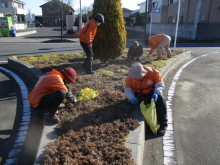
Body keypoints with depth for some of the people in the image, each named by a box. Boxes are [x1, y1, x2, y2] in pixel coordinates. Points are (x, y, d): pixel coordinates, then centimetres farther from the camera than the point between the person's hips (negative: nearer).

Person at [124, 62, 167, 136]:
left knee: (160, 100, -29)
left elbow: (160, 84, -14)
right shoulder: (130, 77, -15)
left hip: (151, 93, -1)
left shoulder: (152, 72, -20)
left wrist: (156, 93, -34)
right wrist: (132, 98, -37)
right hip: (138, 94, 1)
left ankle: (163, 124, -17)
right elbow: (127, 88, -16)